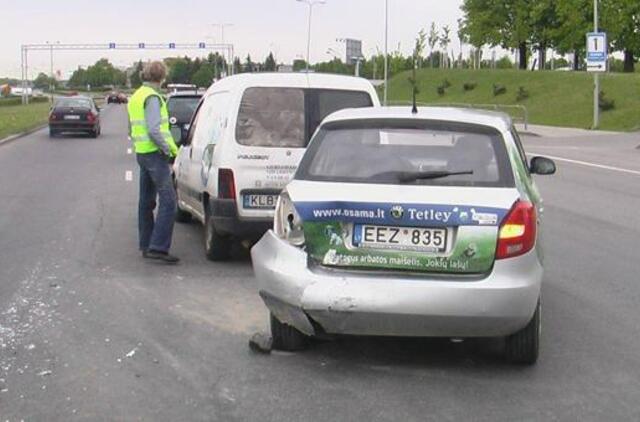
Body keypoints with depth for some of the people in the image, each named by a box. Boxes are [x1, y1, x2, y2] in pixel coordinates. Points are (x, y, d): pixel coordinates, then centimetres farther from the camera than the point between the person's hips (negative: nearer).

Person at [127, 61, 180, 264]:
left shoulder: (135, 97, 18)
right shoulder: (152, 98, -14)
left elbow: (132, 129, 24)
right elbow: (154, 130, -22)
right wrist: (171, 150, -14)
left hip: (141, 153, 10)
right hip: (154, 154, -10)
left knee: (146, 201, 14)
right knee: (168, 201, -12)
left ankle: (146, 246, 19)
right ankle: (158, 247, -17)